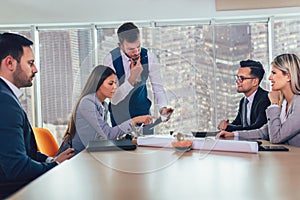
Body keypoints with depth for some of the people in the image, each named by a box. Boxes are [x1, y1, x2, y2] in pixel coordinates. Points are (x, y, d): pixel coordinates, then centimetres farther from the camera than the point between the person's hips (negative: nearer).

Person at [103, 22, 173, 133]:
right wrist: (132, 79, -33)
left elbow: (158, 88, -4)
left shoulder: (149, 57, -12)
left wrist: (163, 107, -23)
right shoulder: (110, 59, -19)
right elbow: (114, 99, -22)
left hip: (143, 112, 2)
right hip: (119, 116, -2)